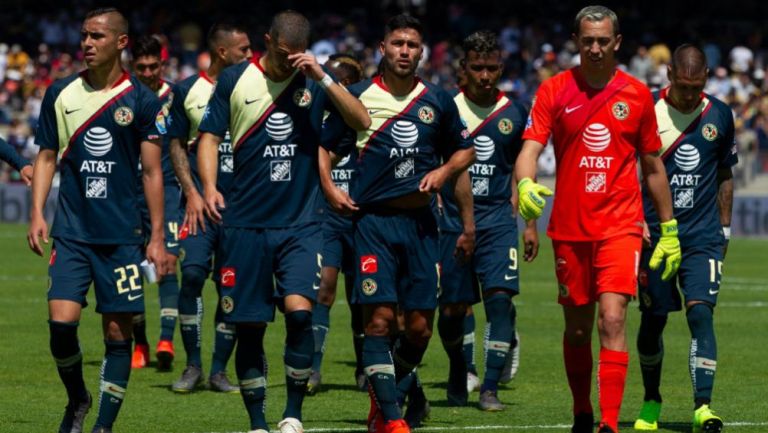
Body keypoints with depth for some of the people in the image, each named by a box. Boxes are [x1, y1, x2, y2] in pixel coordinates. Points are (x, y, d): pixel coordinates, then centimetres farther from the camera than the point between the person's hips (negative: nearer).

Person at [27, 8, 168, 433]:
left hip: (122, 234, -1)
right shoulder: (60, 93, 5)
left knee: (117, 332, -1)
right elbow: (46, 157, 13)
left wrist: (157, 238, -1)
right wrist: (37, 214, 1)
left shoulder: (142, 101, 0)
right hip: (71, 232, 1)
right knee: (61, 321, -12)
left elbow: (152, 172, 2)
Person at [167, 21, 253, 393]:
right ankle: (193, 365, -3)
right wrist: (192, 192, -4)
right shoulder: (187, 91, 4)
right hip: (202, 199, -2)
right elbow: (177, 145, 7)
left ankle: (219, 369, 9)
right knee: (192, 274, -15)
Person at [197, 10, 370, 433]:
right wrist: (209, 186, -11)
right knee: (250, 325, 3)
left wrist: (322, 78, -16)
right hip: (246, 223, 0)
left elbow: (361, 121, -7)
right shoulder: (234, 80, 2)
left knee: (299, 309, -18)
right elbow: (209, 136, 5)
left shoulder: (313, 81, 3)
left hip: (301, 223, 0)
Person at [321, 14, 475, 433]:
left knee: (420, 326, 1)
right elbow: (321, 145, 9)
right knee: (380, 317, -11)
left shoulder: (437, 101, 9)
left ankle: (385, 399, 23)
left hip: (420, 222, 3)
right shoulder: (358, 96, 2)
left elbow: (465, 151, 22)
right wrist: (329, 189, -4)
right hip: (374, 221, -3)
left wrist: (444, 170, 4)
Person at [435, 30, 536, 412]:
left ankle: (490, 387, -13)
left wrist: (530, 223, 12)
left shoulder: (513, 114, 5)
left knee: (500, 296, -15)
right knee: (451, 309, 3)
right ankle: (458, 373, 30)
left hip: (497, 219, 1)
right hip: (452, 219, -1)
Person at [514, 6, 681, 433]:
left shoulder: (637, 94, 3)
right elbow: (531, 148, -9)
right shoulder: (555, 90, 1)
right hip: (569, 228, 1)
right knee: (577, 328, 10)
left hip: (620, 225, -1)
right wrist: (526, 184, -31)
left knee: (612, 319, -16)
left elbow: (654, 167, 11)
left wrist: (670, 229, 11)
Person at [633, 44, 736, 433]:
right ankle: (651, 402, 26)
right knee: (653, 320, 6)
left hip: (703, 236, 1)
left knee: (701, 313, -14)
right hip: (655, 233, 0)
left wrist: (724, 228, 12)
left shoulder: (719, 115, 4)